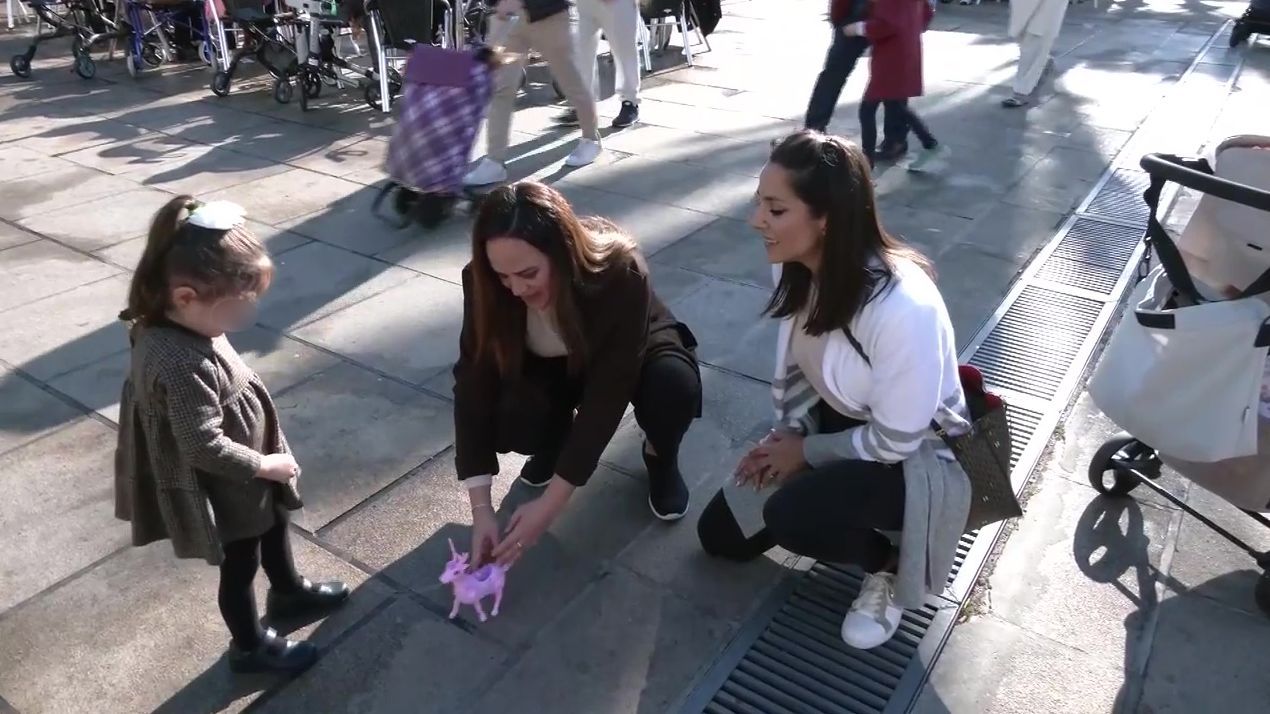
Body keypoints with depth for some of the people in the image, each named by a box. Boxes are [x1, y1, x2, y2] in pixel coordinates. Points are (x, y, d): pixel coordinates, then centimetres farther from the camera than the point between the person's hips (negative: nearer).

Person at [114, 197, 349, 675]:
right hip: (225, 488, -9)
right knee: (239, 566, 14)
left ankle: (288, 592, 56)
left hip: (250, 473, 9)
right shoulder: (180, 363, -38)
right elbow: (204, 447, -32)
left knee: (274, 527, 30)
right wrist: (266, 464, -18)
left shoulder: (175, 325, -9)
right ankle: (250, 647, 39)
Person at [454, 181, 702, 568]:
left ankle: (660, 457, -1)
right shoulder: (486, 283, -28)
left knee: (674, 383, -36)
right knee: (507, 421, -30)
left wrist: (551, 503, -37)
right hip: (552, 367, 2)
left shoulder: (620, 272, -38)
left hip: (633, 358, -2)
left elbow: (607, 394, -36)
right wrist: (481, 509, -31)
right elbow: (474, 384, -26)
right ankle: (555, 439, 7)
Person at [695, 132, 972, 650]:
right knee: (721, 532, 4)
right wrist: (785, 435, -12)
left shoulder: (902, 307, -36)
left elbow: (894, 441, -26)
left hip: (914, 455, -7)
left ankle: (890, 564, 0)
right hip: (840, 424, 7)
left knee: (791, 514, -32)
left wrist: (806, 451, -14)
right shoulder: (800, 269, -13)